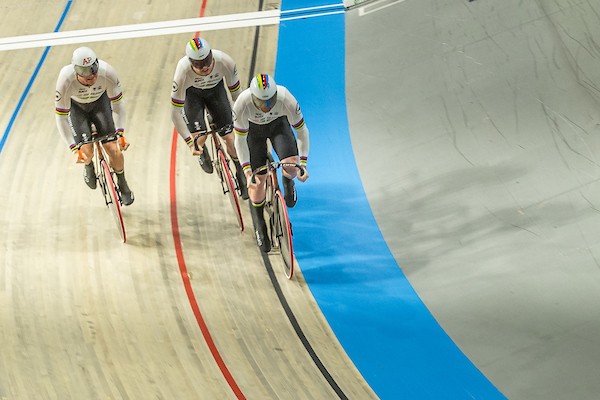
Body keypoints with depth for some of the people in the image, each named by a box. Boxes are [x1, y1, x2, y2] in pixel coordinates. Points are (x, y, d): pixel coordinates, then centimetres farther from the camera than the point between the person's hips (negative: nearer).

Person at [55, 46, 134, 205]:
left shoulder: (107, 72, -37)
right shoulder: (66, 80, -40)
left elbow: (117, 101, -19)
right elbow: (61, 117, -30)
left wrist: (120, 133, -26)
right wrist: (74, 149, -33)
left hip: (100, 102, 1)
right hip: (76, 106, -1)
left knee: (113, 149, -9)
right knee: (86, 152, -13)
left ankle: (122, 185, 21)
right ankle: (89, 167, 27)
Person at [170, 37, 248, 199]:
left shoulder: (225, 62, -37)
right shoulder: (183, 71, -40)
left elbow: (235, 90, -15)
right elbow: (175, 113, -32)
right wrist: (190, 142, -33)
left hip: (216, 89, 1)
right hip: (192, 93, -1)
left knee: (230, 138, -5)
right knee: (199, 137, -18)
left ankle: (241, 175, 22)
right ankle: (202, 152, 22)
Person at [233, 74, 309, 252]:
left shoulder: (286, 100, -38)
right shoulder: (242, 103, -39)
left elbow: (302, 130, -23)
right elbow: (240, 140, -26)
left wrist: (303, 163, -27)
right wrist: (247, 171, -31)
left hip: (278, 124, 0)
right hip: (253, 129, 0)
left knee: (291, 168, -22)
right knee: (258, 180, -3)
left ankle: (288, 183, 17)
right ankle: (259, 228, 19)